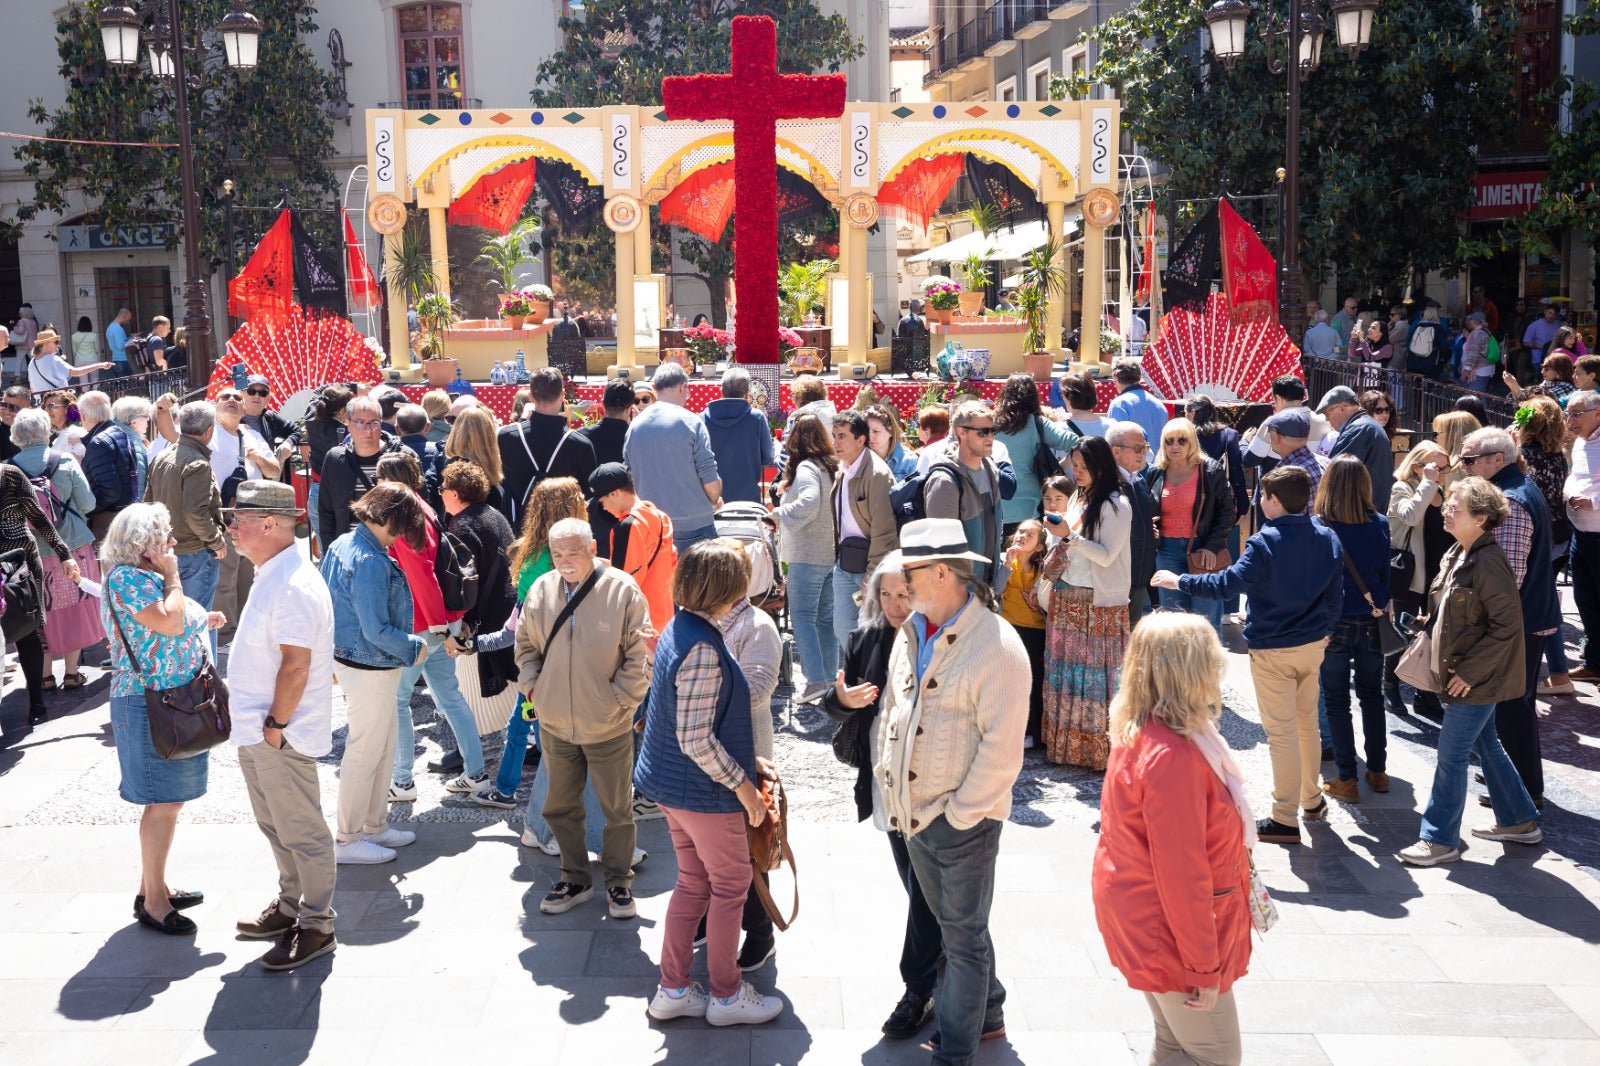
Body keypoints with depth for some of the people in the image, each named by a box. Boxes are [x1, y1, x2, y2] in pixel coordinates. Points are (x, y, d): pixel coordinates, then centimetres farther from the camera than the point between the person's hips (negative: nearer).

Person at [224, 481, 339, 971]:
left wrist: (275, 725, -19)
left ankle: (317, 927, 12)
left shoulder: (293, 586, -23)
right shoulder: (271, 575, 10)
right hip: (256, 730, 10)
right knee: (276, 827, 22)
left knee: (301, 833, 1)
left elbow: (296, 664, -25)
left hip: (279, 737, -10)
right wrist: (256, 723, 18)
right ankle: (290, 906, 37)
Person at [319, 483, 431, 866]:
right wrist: (414, 648, -9)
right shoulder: (370, 562, -26)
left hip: (350, 659, 10)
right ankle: (347, 841, 16)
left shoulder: (342, 544, 4)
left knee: (385, 744, 21)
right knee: (365, 753, 4)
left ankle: (375, 825, 33)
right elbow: (377, 630, -25)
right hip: (370, 670, -10)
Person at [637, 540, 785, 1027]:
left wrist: (747, 759, 15)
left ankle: (672, 990, 27)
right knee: (731, 885, 9)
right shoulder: (703, 650, -27)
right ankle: (726, 995, 23)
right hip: (704, 791, -9)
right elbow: (696, 740, -27)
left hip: (673, 784, 9)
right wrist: (742, 783, -16)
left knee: (692, 882, 19)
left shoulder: (681, 627, 3)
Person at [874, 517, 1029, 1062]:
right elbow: (890, 707, 17)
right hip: (913, 813, 8)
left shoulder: (996, 645, -18)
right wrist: (886, 773, 9)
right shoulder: (911, 633, 5)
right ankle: (986, 1014, 40)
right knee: (952, 924, 22)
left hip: (963, 821, -8)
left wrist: (960, 812, -17)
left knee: (963, 935, 5)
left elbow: (1001, 747, -19)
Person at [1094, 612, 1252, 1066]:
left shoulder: (1141, 734, 2)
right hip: (1173, 934, -10)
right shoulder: (1172, 757, -29)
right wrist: (1206, 968, -18)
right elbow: (1180, 875, -27)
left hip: (1147, 924, 10)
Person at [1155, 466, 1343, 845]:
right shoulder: (1327, 539, 1)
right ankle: (1312, 800, 35)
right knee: (1308, 723, 21)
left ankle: (1285, 819, 4)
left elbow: (1229, 582, -24)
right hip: (1312, 644, 6)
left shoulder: (1265, 542, -19)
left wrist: (1179, 581, -15)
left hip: (1272, 650, -6)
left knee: (1282, 731, -1)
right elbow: (1335, 596, 7)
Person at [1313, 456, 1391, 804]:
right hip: (1371, 624, 3)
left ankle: (1346, 780, 9)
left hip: (1332, 625, -3)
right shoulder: (1380, 525, -6)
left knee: (1337, 701, 8)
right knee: (1372, 696, 19)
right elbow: (1386, 574, 4)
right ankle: (1377, 770, 26)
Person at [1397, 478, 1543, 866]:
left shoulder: (1487, 562, -22)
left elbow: (1507, 626, -23)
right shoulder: (1458, 554, 6)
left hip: (1478, 678, -10)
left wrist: (1469, 671, -20)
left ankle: (1440, 840, 8)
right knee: (1485, 745, 20)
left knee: (1450, 755, -3)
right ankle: (1519, 821, 35)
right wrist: (1442, 658, 11)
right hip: (1462, 671, 10)